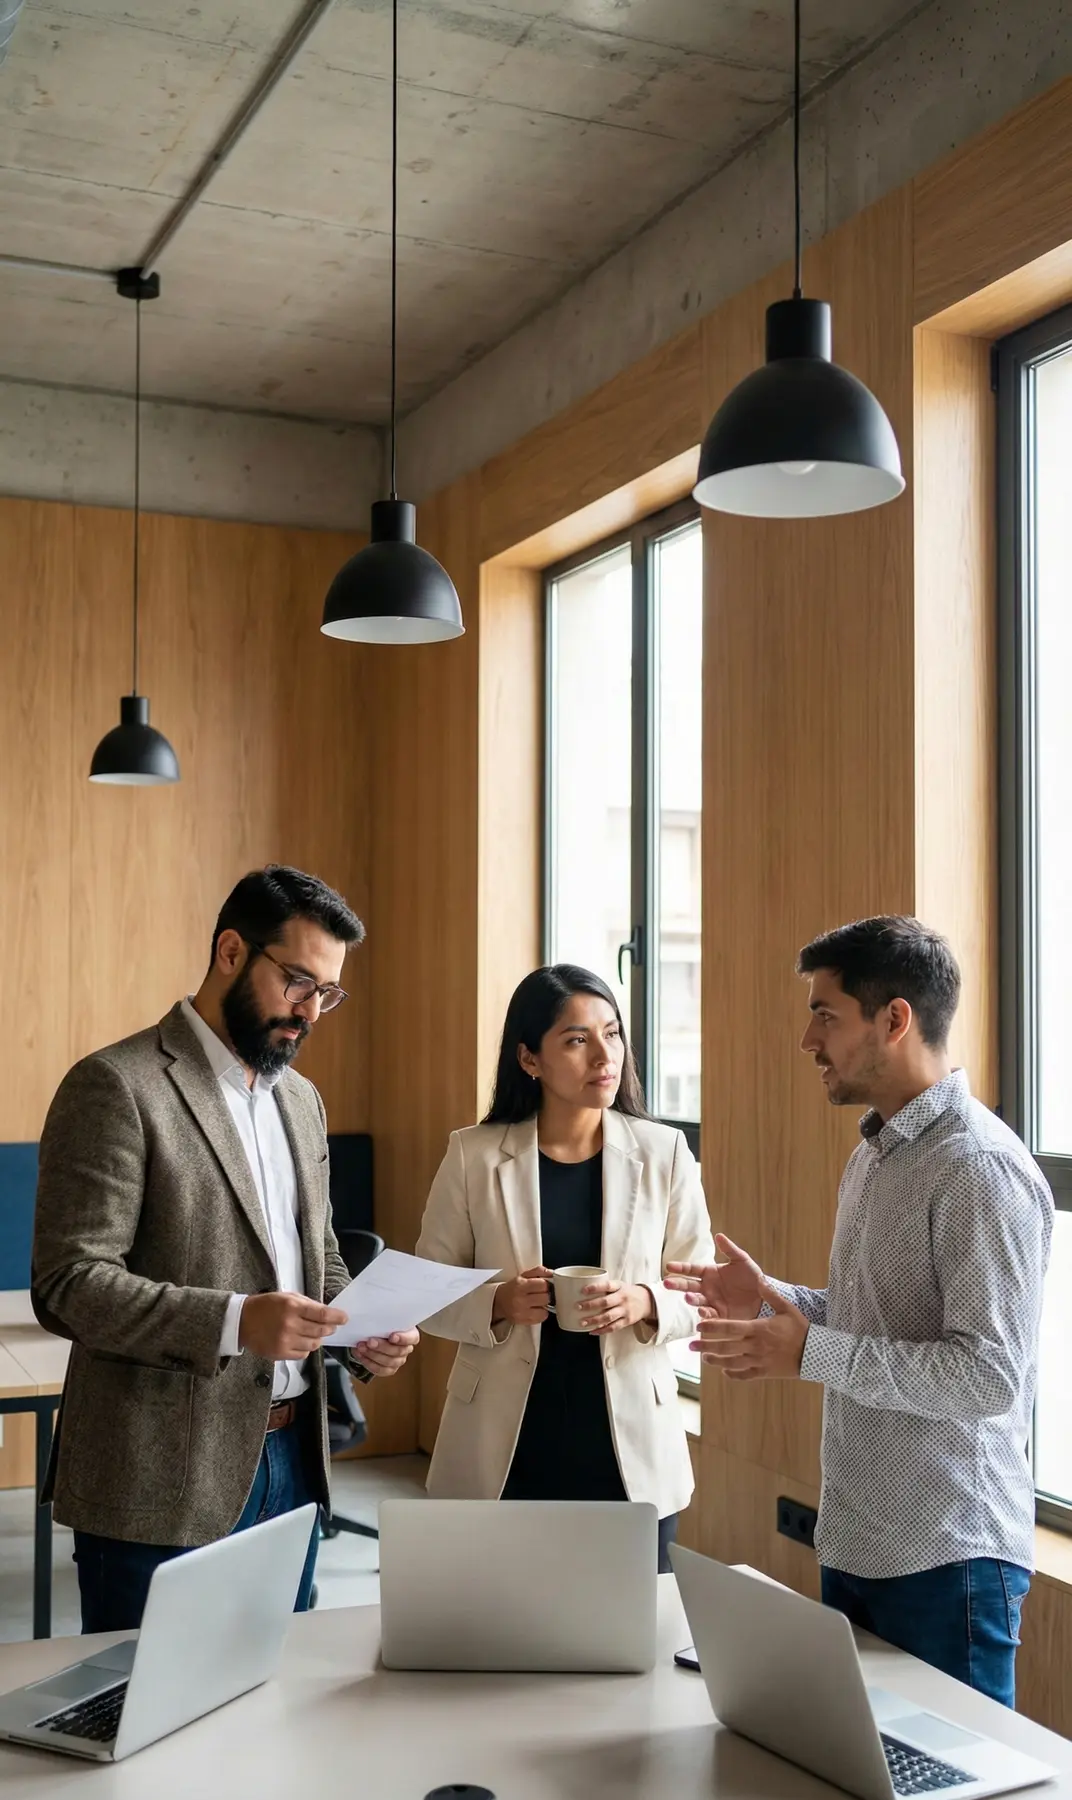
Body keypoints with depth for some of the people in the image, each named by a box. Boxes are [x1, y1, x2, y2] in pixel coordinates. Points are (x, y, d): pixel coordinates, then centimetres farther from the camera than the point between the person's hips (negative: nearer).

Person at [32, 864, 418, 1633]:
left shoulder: (301, 1099, 13)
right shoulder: (117, 1087, -11)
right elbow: (69, 1285, -17)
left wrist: (365, 1333, -1)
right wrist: (235, 1321, -28)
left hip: (291, 1460, 7)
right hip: (164, 1482, -7)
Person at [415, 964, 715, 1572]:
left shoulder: (665, 1154, -1)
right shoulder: (473, 1156, -3)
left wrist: (645, 1303, -18)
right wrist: (496, 1302, -17)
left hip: (630, 1448, 1)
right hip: (504, 1453, 0)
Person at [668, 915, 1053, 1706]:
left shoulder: (980, 1170, -19)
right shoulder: (874, 1156, 12)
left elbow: (989, 1376, -23)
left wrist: (809, 1353, -23)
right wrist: (772, 1299, 6)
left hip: (946, 1559, -9)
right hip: (854, 1545, 9)